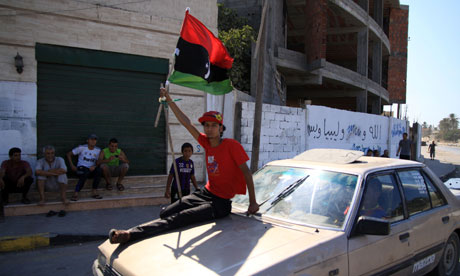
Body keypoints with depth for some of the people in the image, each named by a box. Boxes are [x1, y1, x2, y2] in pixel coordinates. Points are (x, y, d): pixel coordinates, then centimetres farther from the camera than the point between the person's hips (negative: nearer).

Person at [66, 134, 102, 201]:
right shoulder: (82, 148, -1)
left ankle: (94, 192, -26)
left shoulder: (98, 150, 8)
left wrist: (95, 166, -16)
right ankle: (76, 194, -35)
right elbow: (69, 154, 3)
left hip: (91, 169, 3)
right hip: (81, 168, -3)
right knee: (85, 173, -38)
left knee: (98, 170, -31)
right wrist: (72, 165, -6)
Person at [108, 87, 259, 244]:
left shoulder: (232, 145, -13)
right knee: (165, 213, -1)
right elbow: (186, 122, 4)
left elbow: (246, 172, -12)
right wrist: (169, 100, 1)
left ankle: (131, 234, -27)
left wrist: (253, 202, -13)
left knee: (178, 218, -21)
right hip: (206, 193, 8)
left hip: (221, 203, -8)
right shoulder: (206, 143, 4)